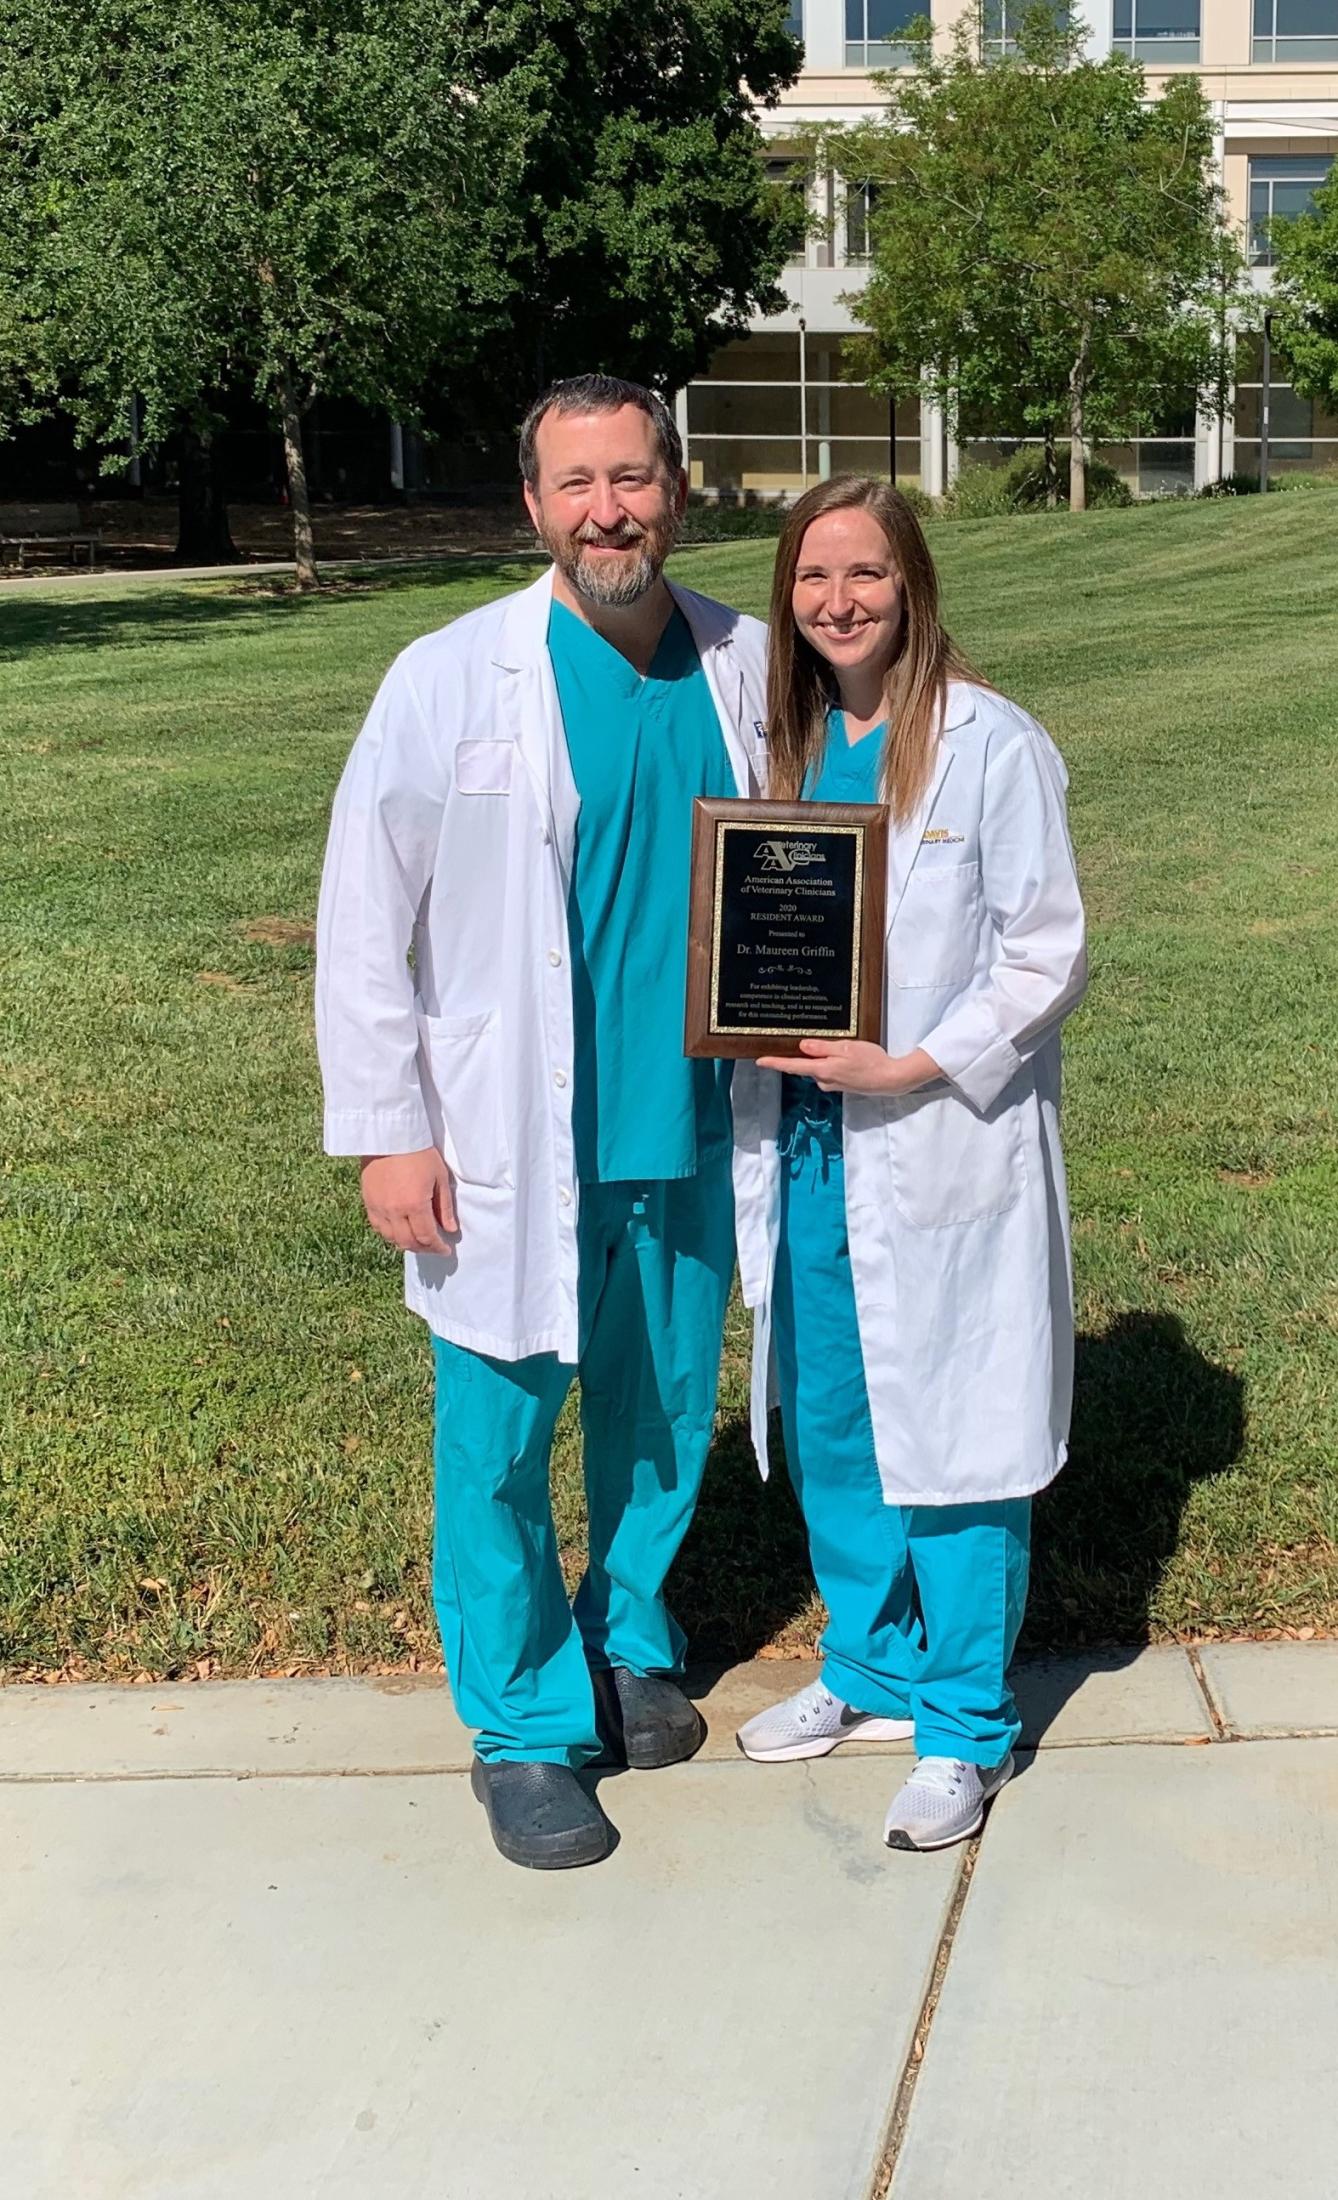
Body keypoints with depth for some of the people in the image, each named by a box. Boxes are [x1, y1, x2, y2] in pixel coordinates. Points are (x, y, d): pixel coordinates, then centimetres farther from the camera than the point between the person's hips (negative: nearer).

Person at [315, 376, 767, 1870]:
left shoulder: (743, 666, 0)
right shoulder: (451, 682, -10)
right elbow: (364, 921, -7)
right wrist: (387, 1133, -9)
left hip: (687, 1131, 4)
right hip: (509, 1146, -3)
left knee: (667, 1415, 17)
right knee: (499, 1446, 5)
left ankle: (629, 1639, 41)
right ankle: (526, 1726, 23)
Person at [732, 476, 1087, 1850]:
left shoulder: (993, 746, -10)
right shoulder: (786, 742, 8)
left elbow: (1046, 957, -10)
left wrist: (916, 1065, -17)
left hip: (943, 1145, -6)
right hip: (806, 1134, 6)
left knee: (950, 1436, 3)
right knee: (827, 1427, 15)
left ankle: (963, 1724, 18)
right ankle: (870, 1671, 34)